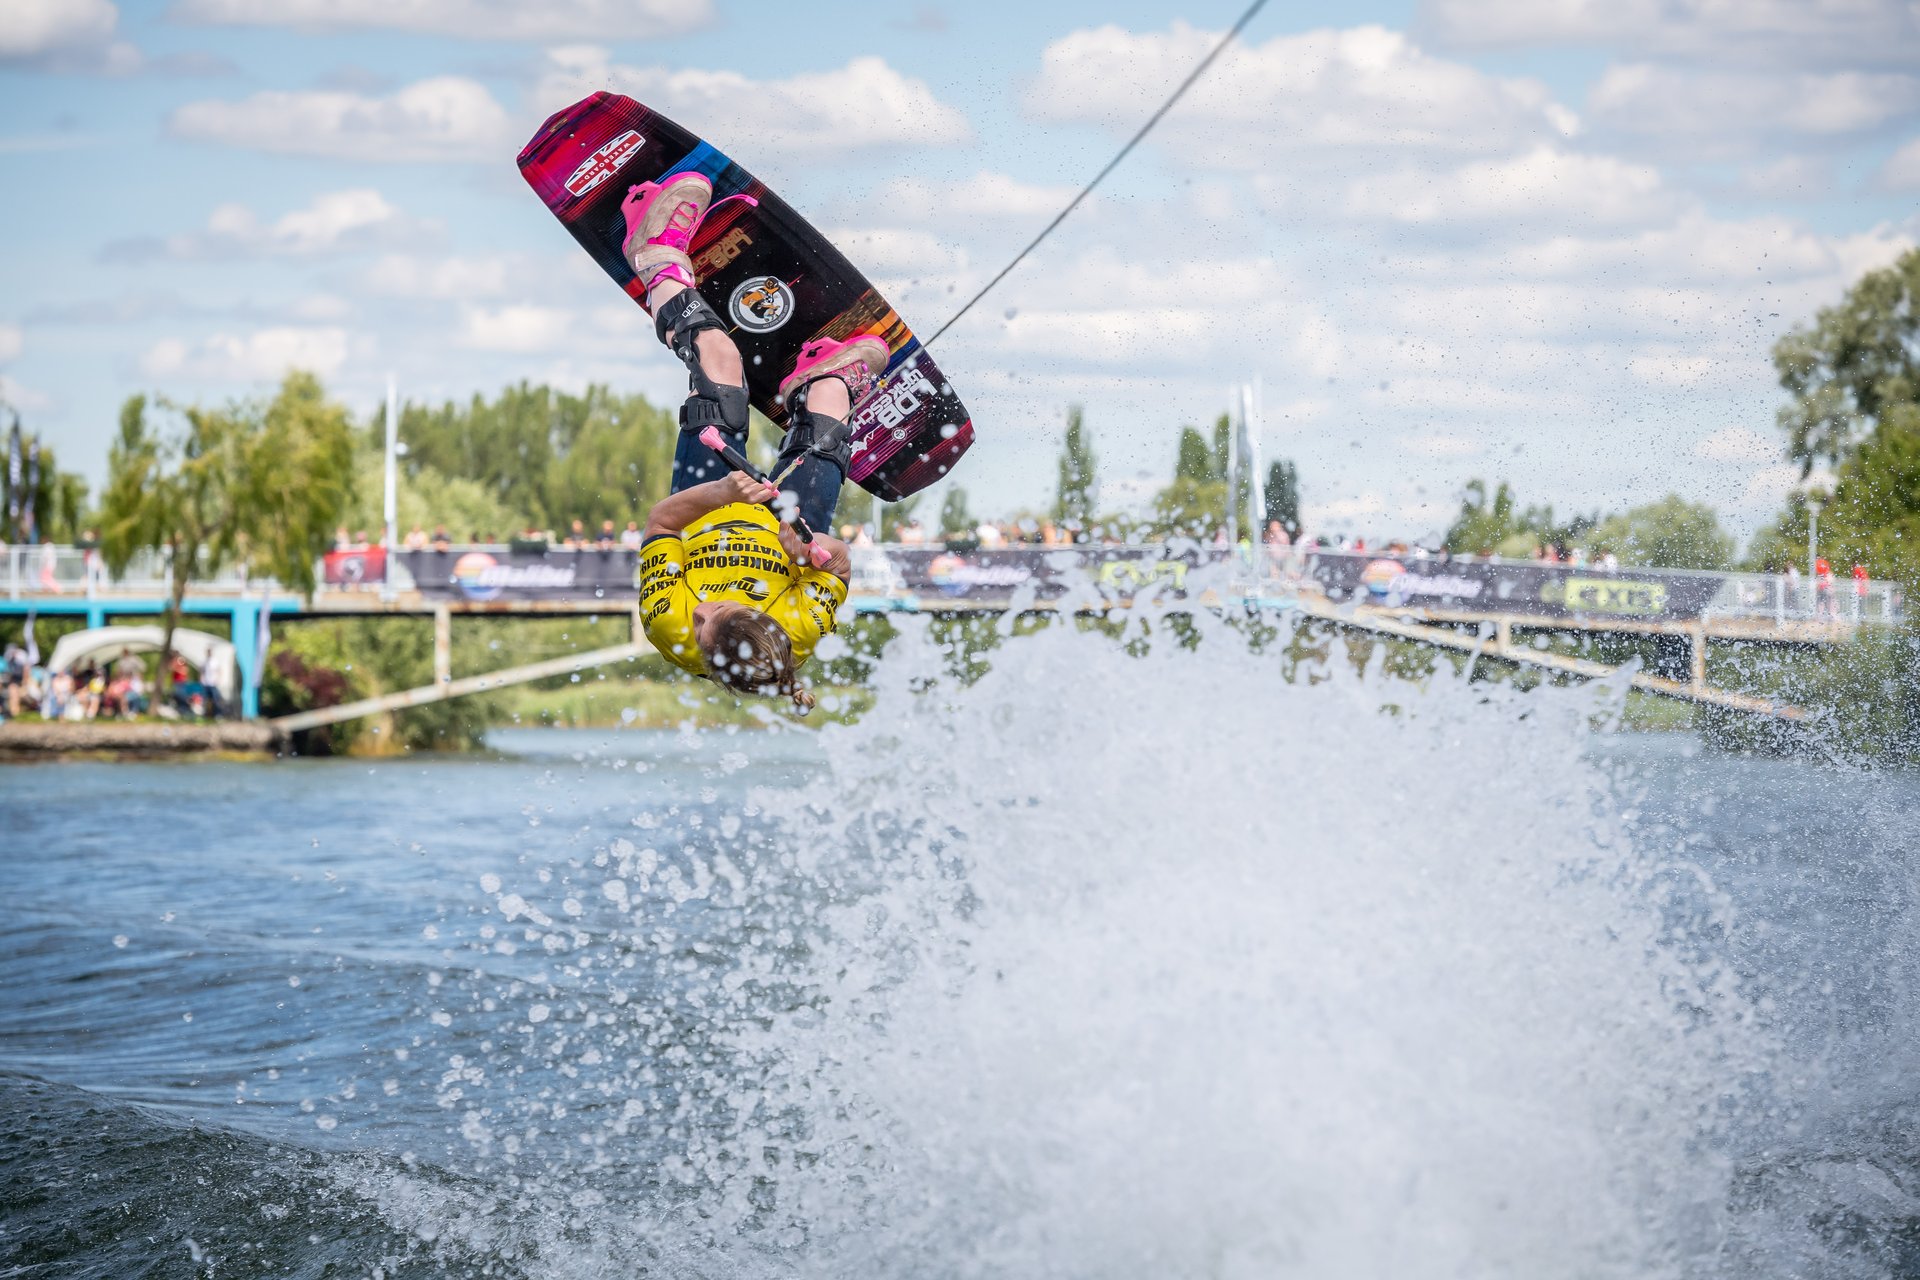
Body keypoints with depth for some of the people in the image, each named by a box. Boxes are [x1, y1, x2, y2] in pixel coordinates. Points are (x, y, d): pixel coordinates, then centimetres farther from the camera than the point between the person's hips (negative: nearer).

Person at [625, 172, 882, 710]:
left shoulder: (672, 627, -46)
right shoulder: (800, 631, -48)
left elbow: (660, 518, -37)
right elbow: (840, 562, -32)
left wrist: (722, 493, -54)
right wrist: (813, 550, -53)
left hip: (701, 520, 0)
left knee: (719, 360, 3)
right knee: (829, 394, 15)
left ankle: (659, 259, 34)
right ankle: (810, 384, 57)